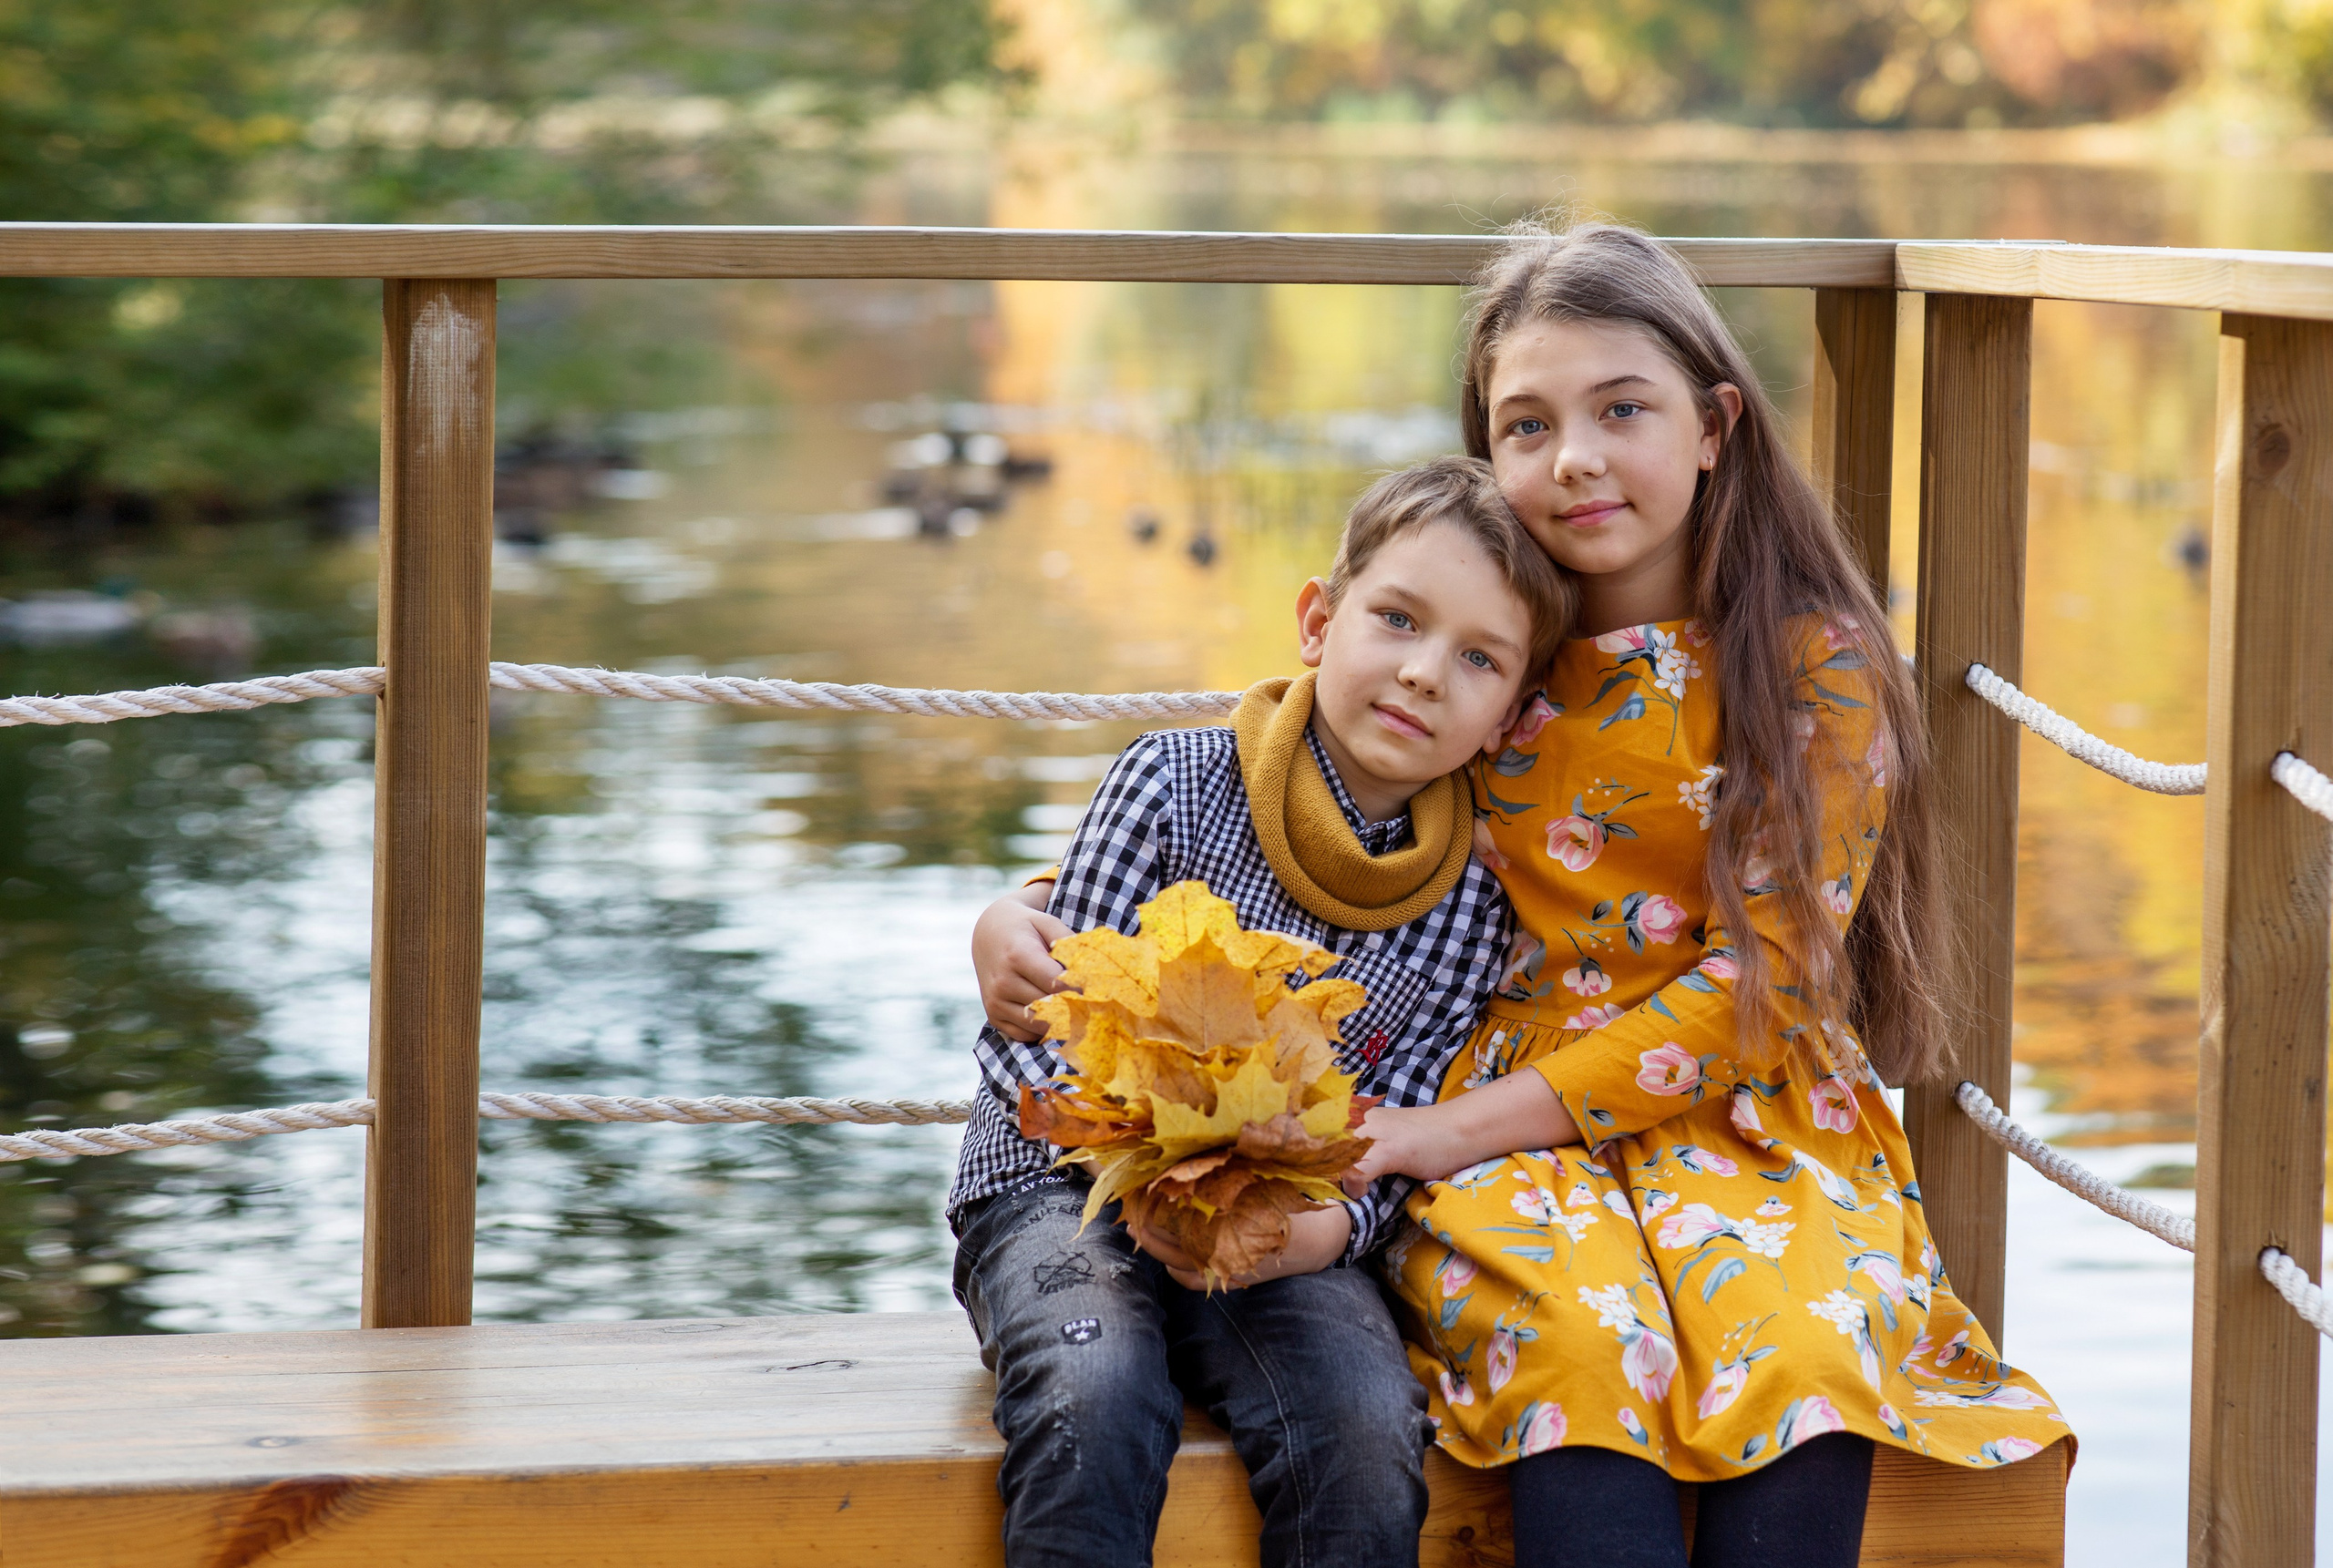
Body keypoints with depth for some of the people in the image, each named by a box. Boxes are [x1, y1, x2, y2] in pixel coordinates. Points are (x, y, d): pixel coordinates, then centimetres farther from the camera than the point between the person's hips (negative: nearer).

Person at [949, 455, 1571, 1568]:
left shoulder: (1465, 911, 0)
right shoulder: (1175, 786, -8)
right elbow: (1031, 1032, -9)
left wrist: (1316, 1228, -24)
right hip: (1058, 1191, -2)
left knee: (1364, 1428, -28)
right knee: (1097, 1404, -34)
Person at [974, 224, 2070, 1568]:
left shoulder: (1818, 665, 0)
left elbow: (1763, 977, -6)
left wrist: (1453, 1127, -13)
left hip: (1746, 1129, -1)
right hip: (1507, 1141, 1)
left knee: (1801, 1343, -34)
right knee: (1578, 1331, -34)